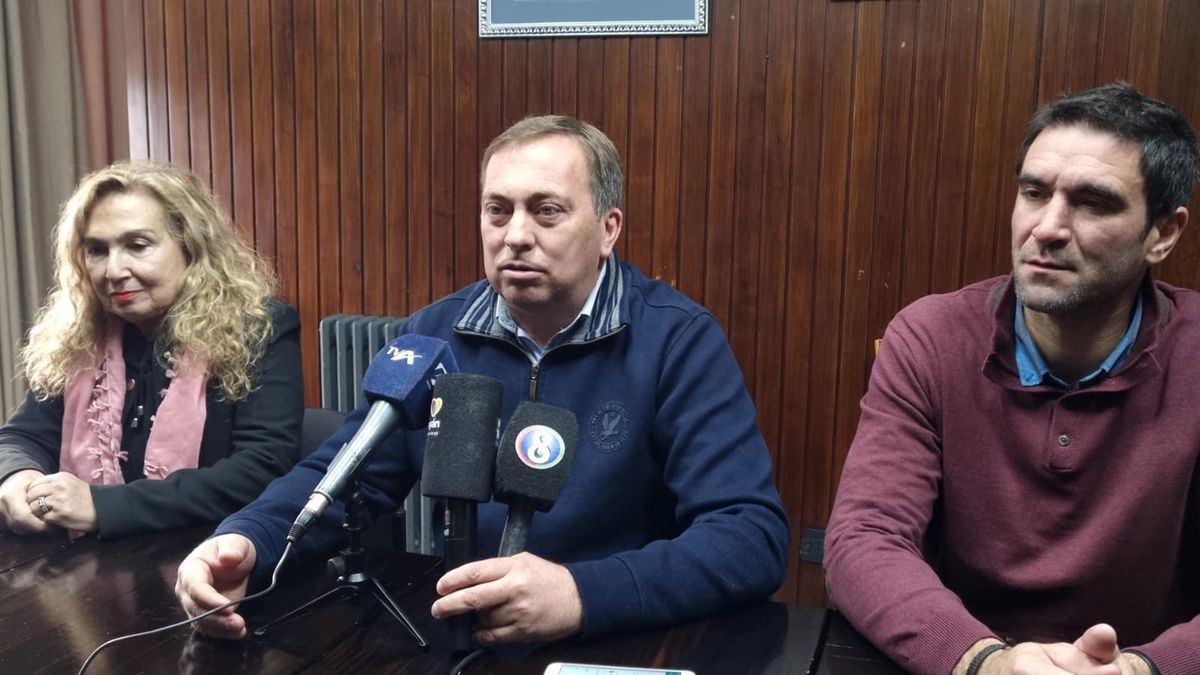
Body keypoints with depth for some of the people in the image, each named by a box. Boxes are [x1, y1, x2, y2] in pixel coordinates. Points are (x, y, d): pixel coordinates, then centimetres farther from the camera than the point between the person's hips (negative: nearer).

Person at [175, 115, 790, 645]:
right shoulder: (433, 334, 2)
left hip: (623, 647, -3)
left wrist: (583, 595, -35)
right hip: (454, 638, 3)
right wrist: (245, 542, -15)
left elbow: (754, 532, -19)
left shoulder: (678, 340, -11)